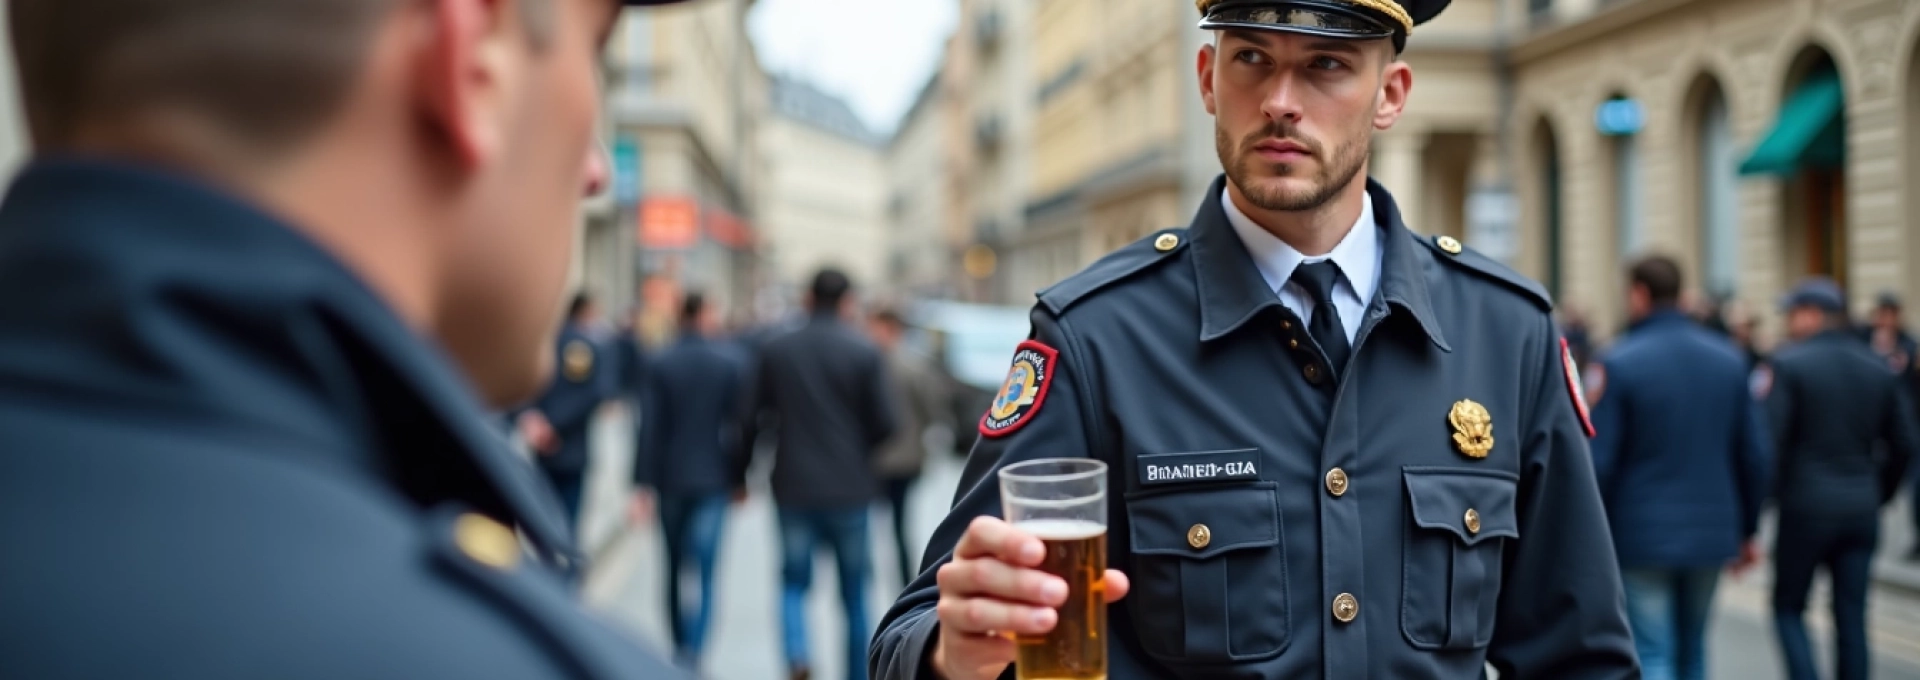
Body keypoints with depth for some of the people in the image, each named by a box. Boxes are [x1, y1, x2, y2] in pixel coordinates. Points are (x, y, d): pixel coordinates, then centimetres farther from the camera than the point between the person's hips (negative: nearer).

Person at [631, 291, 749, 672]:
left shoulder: (662, 364, -2)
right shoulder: (731, 364, -4)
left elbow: (650, 427, -5)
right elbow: (740, 424, -4)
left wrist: (643, 483, -4)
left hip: (670, 479, 2)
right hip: (712, 479, -2)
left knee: (674, 569, 16)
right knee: (703, 573, -5)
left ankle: (681, 648, 26)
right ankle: (692, 655, -18)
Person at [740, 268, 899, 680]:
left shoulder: (775, 351, -1)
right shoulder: (864, 354, -7)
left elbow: (752, 419, 1)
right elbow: (884, 424, -7)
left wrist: (739, 473, 12)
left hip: (794, 487, 1)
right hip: (850, 488, -1)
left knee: (794, 582, 12)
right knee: (854, 593, 12)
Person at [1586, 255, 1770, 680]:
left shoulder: (1620, 362, -12)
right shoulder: (1728, 358, 2)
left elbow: (1600, 459, -12)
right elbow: (1755, 452, 5)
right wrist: (1747, 530, 15)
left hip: (1641, 536, -5)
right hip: (1711, 531, 5)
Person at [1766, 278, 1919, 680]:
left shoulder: (1790, 364, -9)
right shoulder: (1878, 368, 8)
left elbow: (1771, 439, -15)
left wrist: (1774, 492, -1)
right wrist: (1878, 495, 18)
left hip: (1806, 506, -5)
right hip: (1862, 510, 5)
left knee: (1788, 608, 8)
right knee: (1852, 617, 9)